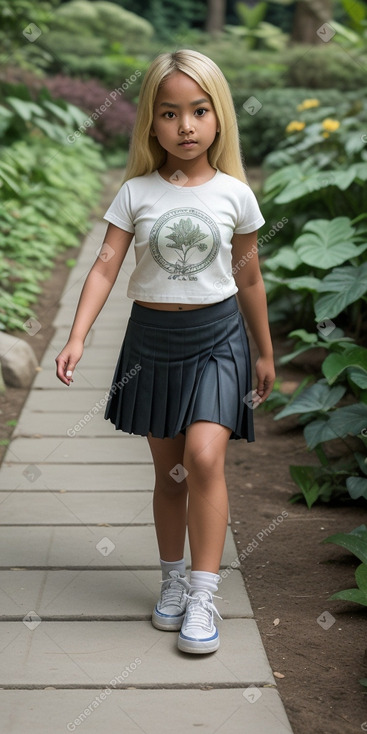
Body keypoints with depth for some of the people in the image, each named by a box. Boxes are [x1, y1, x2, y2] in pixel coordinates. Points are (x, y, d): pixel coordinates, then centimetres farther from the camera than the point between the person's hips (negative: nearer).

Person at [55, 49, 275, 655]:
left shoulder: (234, 194, -2)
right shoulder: (136, 193, -2)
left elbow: (249, 280, 7)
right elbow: (106, 266, -8)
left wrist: (264, 353, 13)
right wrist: (77, 337, -20)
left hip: (216, 337, -1)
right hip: (152, 337, 2)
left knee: (203, 457, -17)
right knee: (168, 469, 10)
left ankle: (203, 594, -8)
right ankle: (173, 579, 26)